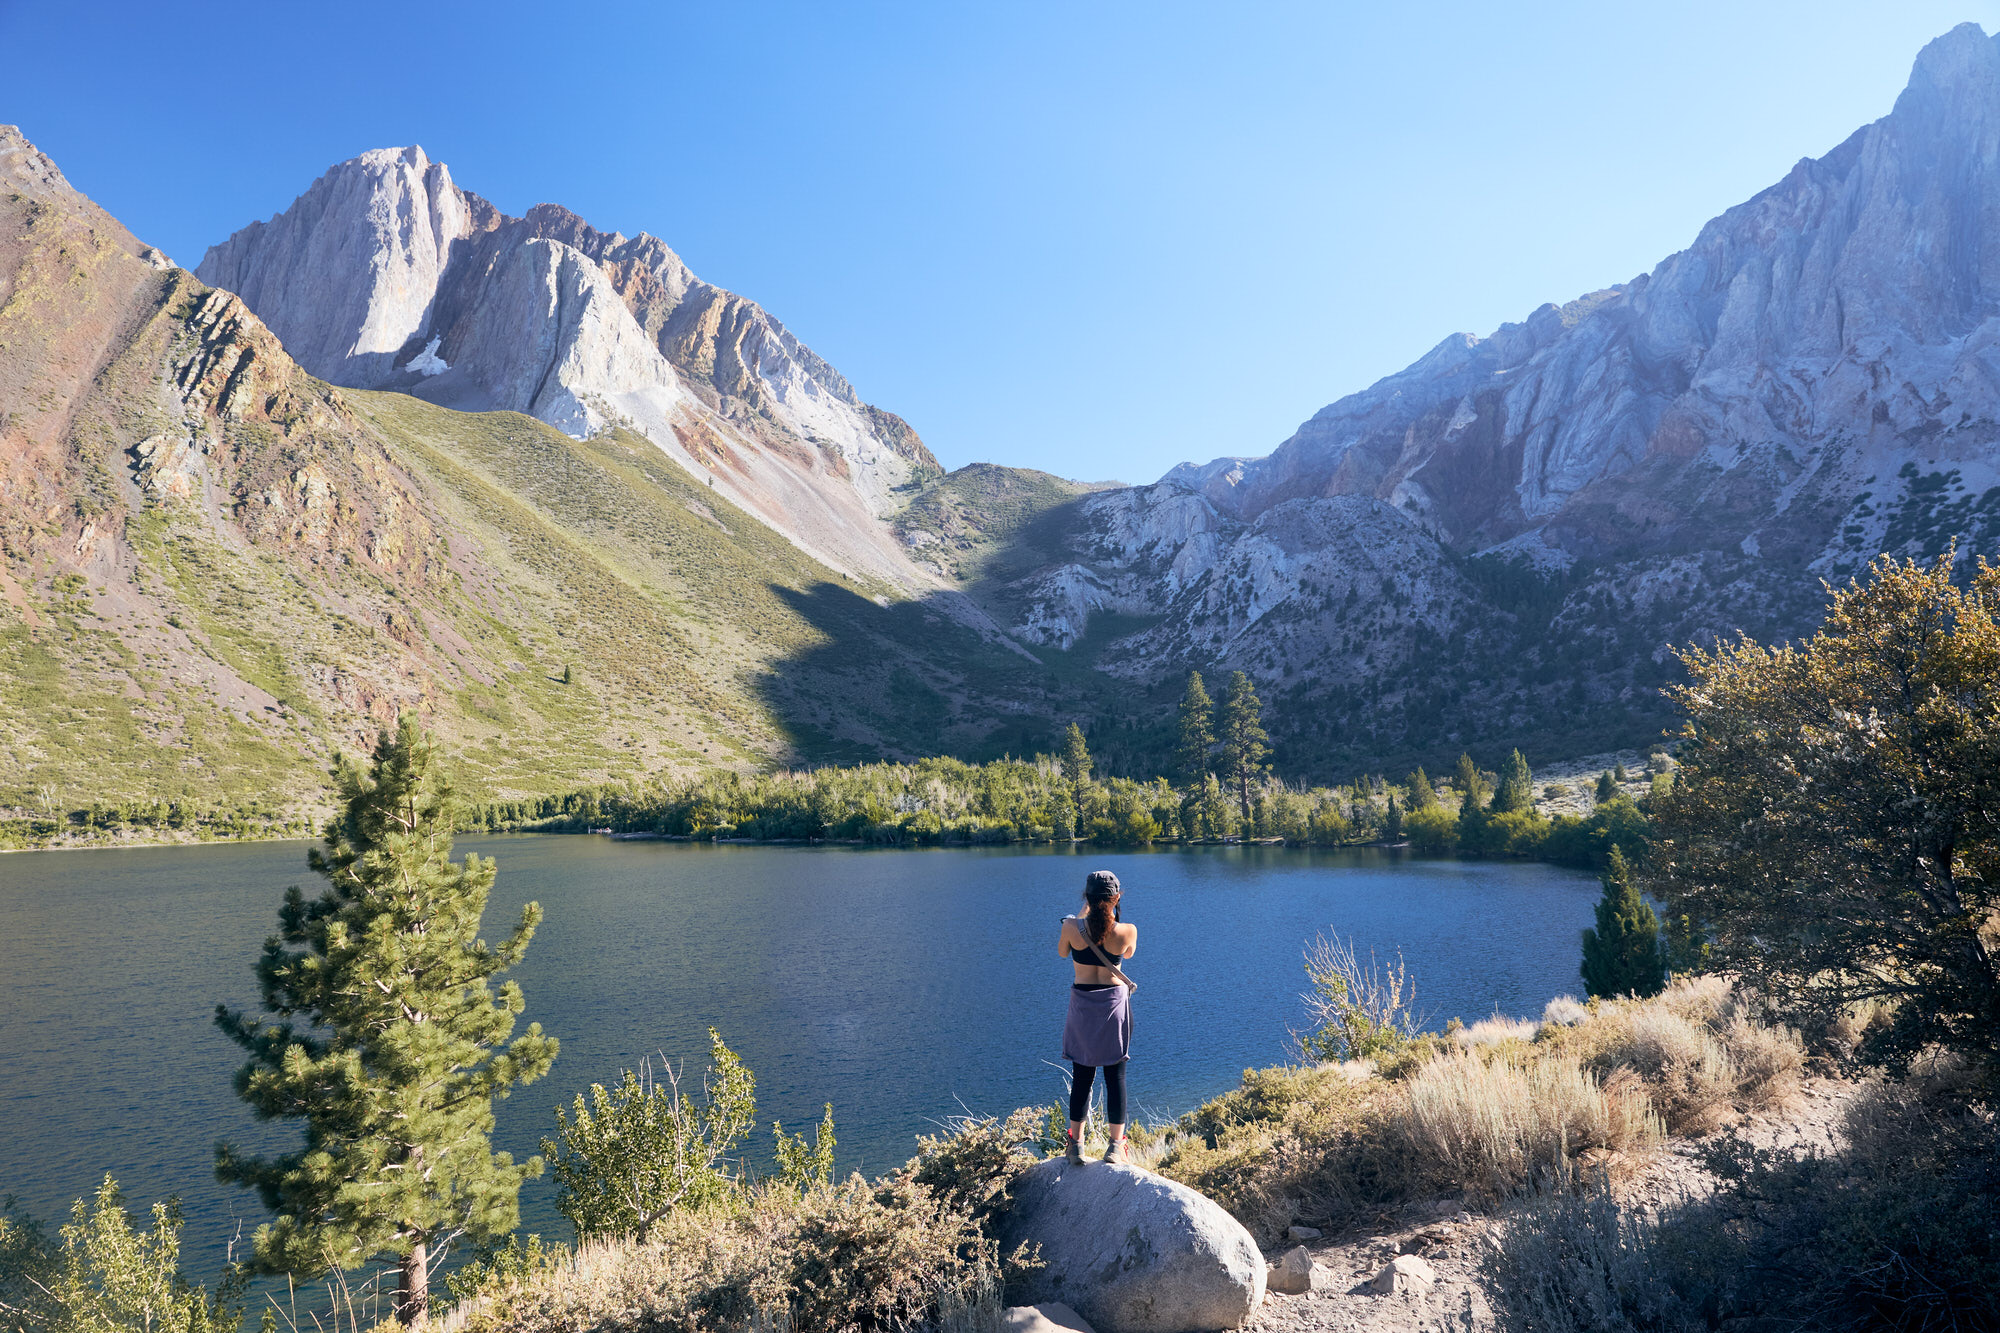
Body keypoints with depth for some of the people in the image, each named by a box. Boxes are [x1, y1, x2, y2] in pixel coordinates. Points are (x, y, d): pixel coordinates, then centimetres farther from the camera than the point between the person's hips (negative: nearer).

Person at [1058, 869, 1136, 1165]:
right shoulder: (1127, 931, -13)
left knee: (1082, 1076, 10)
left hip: (1082, 1004, 1)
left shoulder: (1072, 927, -13)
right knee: (1116, 1075, 9)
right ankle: (1116, 1145, 12)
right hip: (1115, 1003, -1)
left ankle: (1076, 1144, 13)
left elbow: (1062, 952, 9)